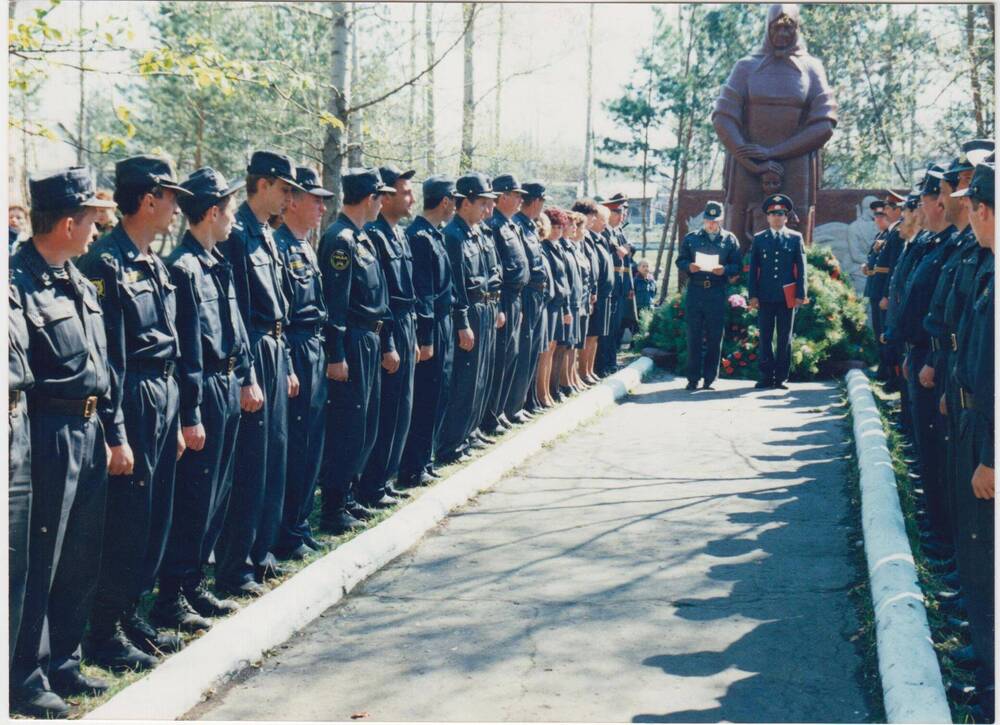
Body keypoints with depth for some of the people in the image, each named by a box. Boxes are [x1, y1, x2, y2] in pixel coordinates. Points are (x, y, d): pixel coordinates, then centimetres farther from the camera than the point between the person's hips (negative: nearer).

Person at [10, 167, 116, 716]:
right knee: (39, 561, 1)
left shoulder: (77, 280, 13)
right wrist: (25, 444, -18)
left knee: (82, 558, 15)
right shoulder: (19, 281, -15)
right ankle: (26, 677, 13)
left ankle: (61, 661, 29)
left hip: (88, 429, 9)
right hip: (50, 432, -9)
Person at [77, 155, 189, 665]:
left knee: (155, 519, 15)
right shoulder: (106, 264, -15)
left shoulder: (154, 265, 13)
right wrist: (116, 436, -19)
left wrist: (176, 419, 18)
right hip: (132, 406, -9)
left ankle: (130, 615, 28)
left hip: (164, 400, 9)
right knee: (124, 523, -2)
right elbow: (106, 360, -18)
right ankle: (103, 633, 10)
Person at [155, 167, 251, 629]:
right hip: (203, 390, -9)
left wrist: (248, 377, 13)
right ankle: (170, 598, 7)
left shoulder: (217, 263, 11)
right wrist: (190, 415, -18)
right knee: (193, 497, -3)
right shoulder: (183, 267, -17)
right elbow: (186, 348, -19)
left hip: (228, 387, 9)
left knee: (217, 493, 15)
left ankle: (194, 585, 26)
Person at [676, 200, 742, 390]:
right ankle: (693, 379, 5)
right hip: (695, 291, 0)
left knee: (715, 337, 1)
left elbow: (738, 266, 6)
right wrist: (689, 266, -10)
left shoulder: (730, 239, 9)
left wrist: (725, 270, -14)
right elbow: (680, 261, 11)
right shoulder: (690, 238, 11)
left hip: (717, 292, 0)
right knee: (694, 335, 0)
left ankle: (709, 379, 8)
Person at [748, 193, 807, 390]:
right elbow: (753, 269, 6)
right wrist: (753, 295, -2)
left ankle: (781, 377, 8)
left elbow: (801, 268, 3)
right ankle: (766, 377, 8)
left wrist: (800, 294, -4)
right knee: (765, 337, 2)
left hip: (787, 296, -1)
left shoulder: (795, 238, 6)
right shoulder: (759, 239, 8)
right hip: (765, 296, 1)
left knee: (785, 338, 3)